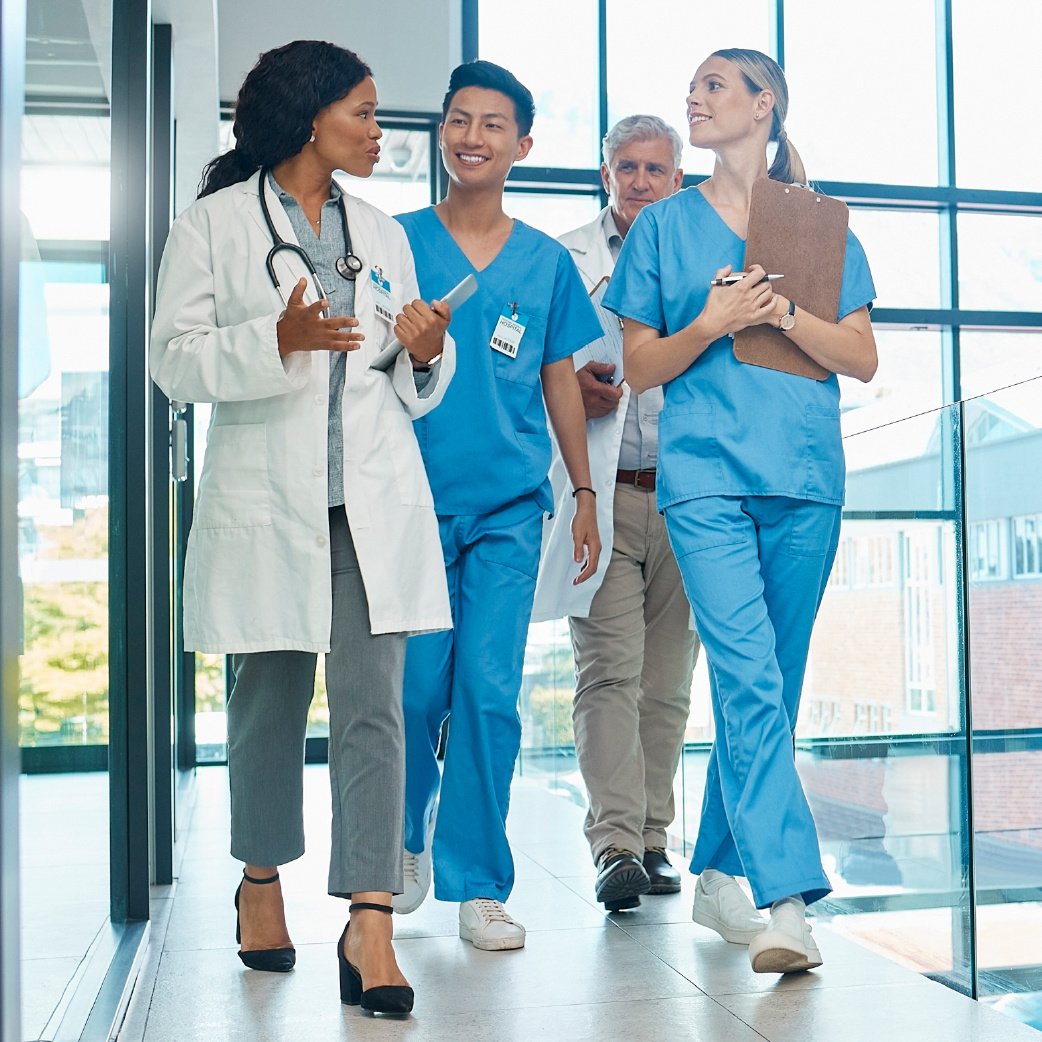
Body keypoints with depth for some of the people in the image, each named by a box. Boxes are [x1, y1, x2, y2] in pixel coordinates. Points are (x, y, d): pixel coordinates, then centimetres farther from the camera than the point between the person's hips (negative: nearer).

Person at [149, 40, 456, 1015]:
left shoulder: (381, 232, 18)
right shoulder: (213, 224, 4)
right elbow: (175, 359, -4)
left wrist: (426, 353, -2)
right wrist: (279, 339, -18)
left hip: (374, 499, 3)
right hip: (264, 497, -3)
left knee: (373, 707, -7)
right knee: (270, 698, 9)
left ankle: (369, 926, -6)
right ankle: (261, 879, 32)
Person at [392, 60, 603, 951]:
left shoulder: (546, 262, 10)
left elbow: (560, 382, 14)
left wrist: (585, 493, 13)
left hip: (510, 505, 1)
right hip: (414, 497, -1)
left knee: (490, 691, -3)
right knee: (415, 688, 2)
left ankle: (478, 885, 9)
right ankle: (409, 835, 31)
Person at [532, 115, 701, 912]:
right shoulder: (563, 260, 10)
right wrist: (568, 389, -10)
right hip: (598, 494, -2)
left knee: (667, 680, 6)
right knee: (608, 671, -10)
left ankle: (652, 839, 15)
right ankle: (614, 844, -9)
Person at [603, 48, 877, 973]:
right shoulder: (665, 226, 12)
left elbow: (862, 359, 7)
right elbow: (641, 367, 10)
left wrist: (783, 312, -9)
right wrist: (713, 323, -8)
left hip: (806, 479, 2)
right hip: (706, 475, -2)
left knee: (768, 685, 7)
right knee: (748, 677, -15)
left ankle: (719, 874, 21)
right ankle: (788, 899, -17)